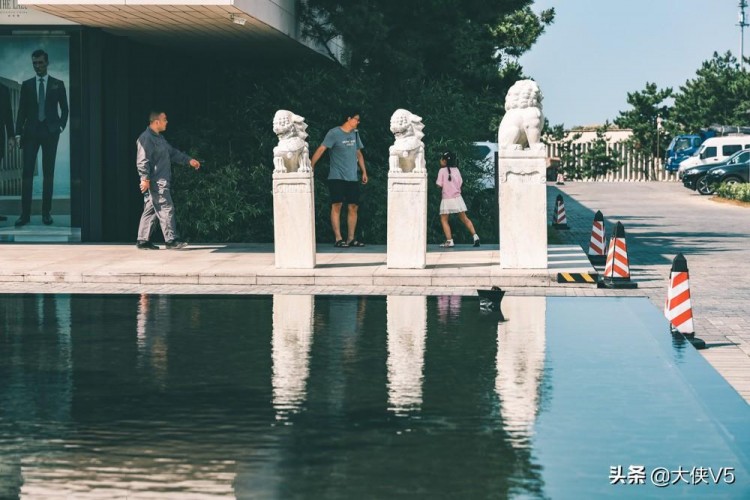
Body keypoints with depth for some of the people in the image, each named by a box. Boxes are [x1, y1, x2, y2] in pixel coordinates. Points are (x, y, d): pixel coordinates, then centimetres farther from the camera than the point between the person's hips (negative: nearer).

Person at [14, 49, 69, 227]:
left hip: (50, 133, 0)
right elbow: (22, 110, 6)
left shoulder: (57, 84, 6)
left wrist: (61, 126, -3)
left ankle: (46, 212, 6)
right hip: (30, 132, 1)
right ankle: (25, 213, -6)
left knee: (48, 173, 2)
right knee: (27, 172, -6)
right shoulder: (27, 85, 8)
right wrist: (18, 133, -1)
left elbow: (64, 109, 10)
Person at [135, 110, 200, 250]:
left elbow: (172, 152, 26)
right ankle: (171, 240, -7)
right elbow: (142, 160, -19)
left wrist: (188, 160, 20)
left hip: (160, 182, 10)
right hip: (155, 182, -10)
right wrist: (145, 178, -22)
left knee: (151, 211, 10)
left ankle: (143, 240, 13)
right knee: (166, 208, -9)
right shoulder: (146, 138, -13)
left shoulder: (159, 138, 19)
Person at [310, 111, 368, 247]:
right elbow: (321, 149, -13)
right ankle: (338, 239, -10)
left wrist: (364, 172, 18)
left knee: (353, 207, 2)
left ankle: (351, 238, 8)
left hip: (352, 178, 6)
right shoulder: (334, 133, -7)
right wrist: (311, 166, -22)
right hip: (337, 177, -6)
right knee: (337, 205, -10)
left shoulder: (355, 134, 14)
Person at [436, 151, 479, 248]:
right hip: (457, 198, 4)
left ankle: (449, 240, -5)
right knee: (464, 218, 13)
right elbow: (460, 183, 6)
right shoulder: (456, 170, 5)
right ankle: (474, 235, 3)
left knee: (444, 220, 6)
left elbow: (439, 184, -10)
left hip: (447, 199, -4)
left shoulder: (442, 170, -9)